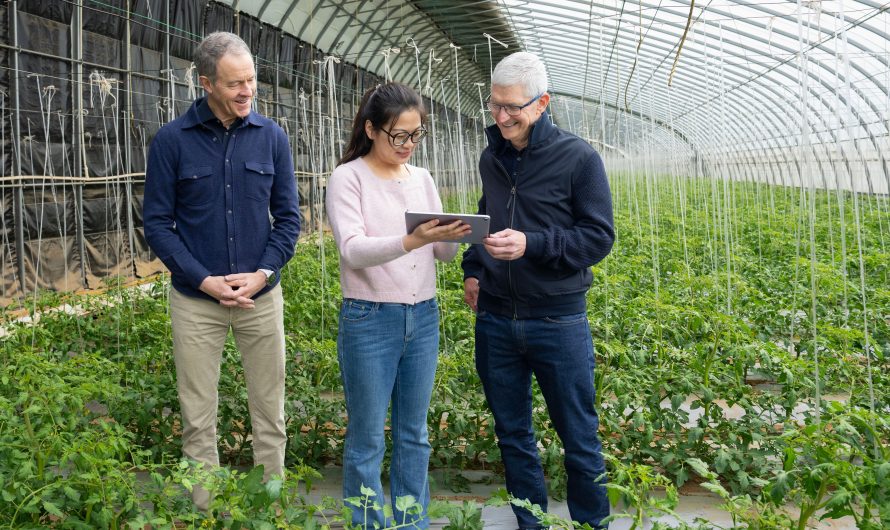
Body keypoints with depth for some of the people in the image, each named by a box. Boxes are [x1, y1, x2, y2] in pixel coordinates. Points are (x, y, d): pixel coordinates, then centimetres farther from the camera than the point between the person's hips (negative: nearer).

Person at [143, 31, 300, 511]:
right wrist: (203, 280, -13)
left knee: (270, 414, 9)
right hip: (195, 300, -1)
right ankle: (205, 512, 18)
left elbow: (287, 216, 4)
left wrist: (264, 273, -10)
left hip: (261, 296, 2)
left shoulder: (271, 136, 1)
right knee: (198, 419, 5)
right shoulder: (172, 140, -5)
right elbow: (158, 223, -3)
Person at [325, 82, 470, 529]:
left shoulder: (421, 179, 9)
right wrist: (411, 241, -34)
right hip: (370, 320, -5)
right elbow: (353, 251, -19)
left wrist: (456, 235, -15)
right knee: (367, 440, 3)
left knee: (414, 434, 14)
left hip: (423, 317, 5)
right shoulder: (348, 177, -7)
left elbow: (444, 252, 8)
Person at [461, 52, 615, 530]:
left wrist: (531, 244, -21)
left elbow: (599, 238, -10)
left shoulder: (578, 158, -8)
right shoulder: (492, 158, 8)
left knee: (578, 436, 7)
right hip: (495, 319, 5)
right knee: (512, 434, 14)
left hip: (558, 319, -5)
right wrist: (472, 269, 8)